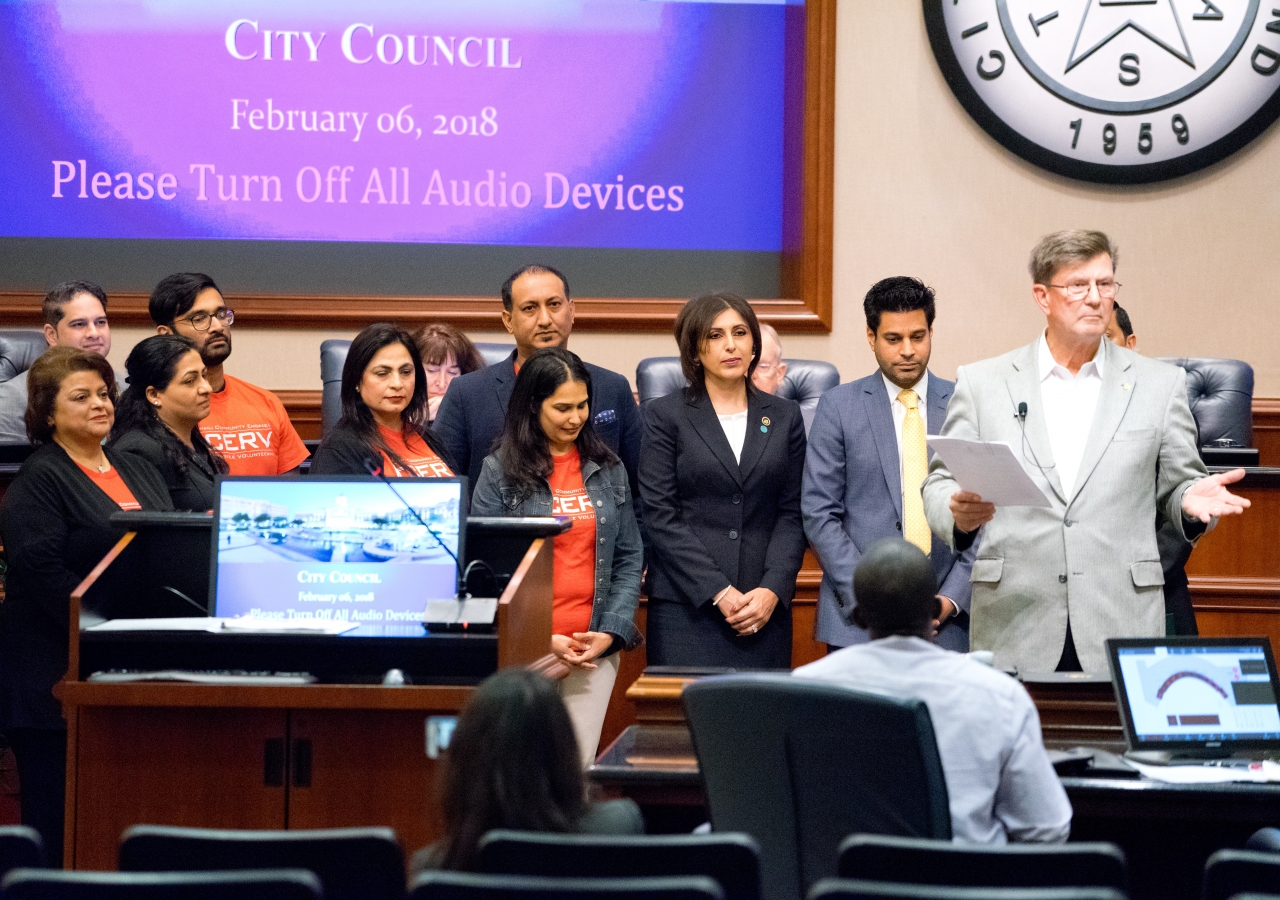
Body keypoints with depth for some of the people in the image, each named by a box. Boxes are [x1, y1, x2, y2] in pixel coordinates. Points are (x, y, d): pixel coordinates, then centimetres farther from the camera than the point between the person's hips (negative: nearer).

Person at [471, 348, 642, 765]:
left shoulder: (607, 469, 12)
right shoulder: (500, 470, 1)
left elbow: (629, 559, 12)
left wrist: (611, 631, -2)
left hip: (595, 650, 3)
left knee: (579, 766, 0)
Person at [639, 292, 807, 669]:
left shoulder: (785, 417, 13)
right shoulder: (665, 415, 4)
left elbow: (792, 513, 9)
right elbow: (661, 517, -3)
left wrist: (773, 589, -7)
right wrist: (718, 592, -12)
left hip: (765, 610, 2)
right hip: (686, 607, -2)